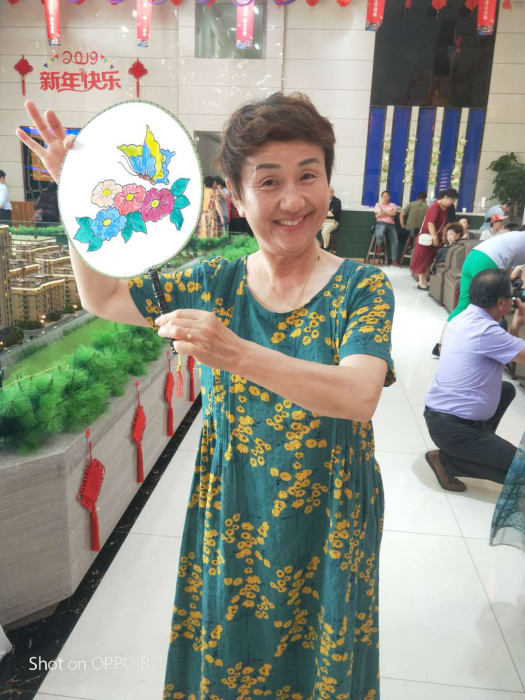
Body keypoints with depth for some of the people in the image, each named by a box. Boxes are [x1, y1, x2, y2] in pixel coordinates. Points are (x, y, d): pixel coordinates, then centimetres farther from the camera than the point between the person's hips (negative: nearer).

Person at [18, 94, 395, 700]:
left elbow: (359, 396, -29)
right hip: (231, 518, 3)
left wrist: (237, 354, -42)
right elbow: (102, 297, 5)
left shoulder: (361, 288, -13)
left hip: (326, 524, -2)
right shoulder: (216, 283, -5)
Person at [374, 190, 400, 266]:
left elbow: (394, 213, -2)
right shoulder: (378, 204, 14)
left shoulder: (392, 205, 20)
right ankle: (379, 245, -2)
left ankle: (394, 260, -12)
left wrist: (384, 211, 0)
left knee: (395, 242, -15)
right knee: (379, 235, -38)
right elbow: (379, 215, -4)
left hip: (391, 224, 3)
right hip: (381, 223, -3)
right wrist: (389, 212, 3)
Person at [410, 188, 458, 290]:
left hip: (435, 238, 9)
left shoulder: (445, 208, 10)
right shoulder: (436, 207, -18)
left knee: (430, 260, 10)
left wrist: (443, 236, 7)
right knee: (423, 259, -2)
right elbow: (430, 223, -25)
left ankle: (425, 281, 16)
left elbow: (443, 224, 14)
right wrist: (434, 237, -26)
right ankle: (421, 283, 2)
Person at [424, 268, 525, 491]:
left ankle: (478, 445, 21)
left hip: (440, 413, 10)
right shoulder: (485, 330, -23)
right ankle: (446, 459, -1)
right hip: (451, 427, -10)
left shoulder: (464, 319, 6)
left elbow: (501, 350, 19)